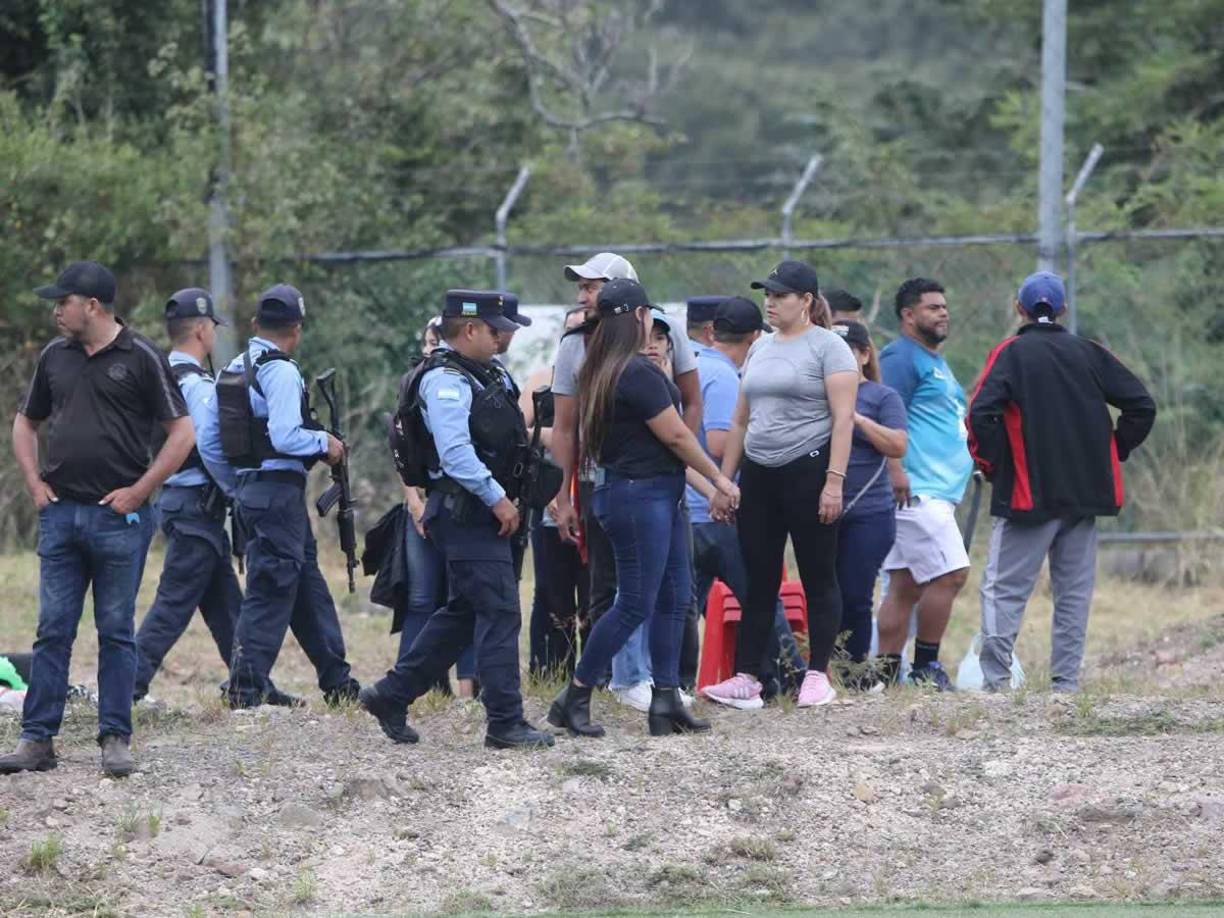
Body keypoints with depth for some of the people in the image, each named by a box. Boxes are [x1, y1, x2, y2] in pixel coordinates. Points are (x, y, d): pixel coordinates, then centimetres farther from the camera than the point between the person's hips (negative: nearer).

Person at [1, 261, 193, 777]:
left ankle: (115, 740, 6)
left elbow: (182, 433, -5)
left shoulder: (140, 358, -5)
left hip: (119, 516, -4)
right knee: (52, 630, 4)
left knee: (116, 632, 1)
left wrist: (138, 491, -10)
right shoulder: (55, 357, 11)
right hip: (60, 512, 4)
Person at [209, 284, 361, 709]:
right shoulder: (281, 371, -13)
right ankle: (246, 691, -7)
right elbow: (284, 436, -25)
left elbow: (208, 443, 15)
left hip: (248, 487, 9)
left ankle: (337, 682, 22)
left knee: (308, 583, 16)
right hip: (279, 489, -9)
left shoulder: (231, 371, 13)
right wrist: (325, 442, -8)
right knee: (271, 592, -6)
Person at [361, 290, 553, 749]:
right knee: (499, 613, -10)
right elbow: (454, 452, -24)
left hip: (478, 514, 11)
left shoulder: (475, 377, 18)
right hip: (465, 515, -11)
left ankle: (391, 696, 22)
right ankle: (505, 723, -8)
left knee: (462, 614, 16)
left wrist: (502, 496, 16)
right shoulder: (445, 380, -14)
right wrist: (497, 497, -22)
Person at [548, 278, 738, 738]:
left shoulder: (599, 370, 11)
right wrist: (719, 478, -4)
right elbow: (675, 435, -14)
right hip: (640, 495, -10)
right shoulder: (638, 373, -18)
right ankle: (573, 699, 0)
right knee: (636, 605, -5)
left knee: (674, 597, 10)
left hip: (658, 496, 10)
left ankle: (666, 703, 10)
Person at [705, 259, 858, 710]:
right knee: (758, 580, 5)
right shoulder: (760, 349, 15)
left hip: (808, 470, -7)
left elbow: (843, 418, -11)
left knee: (818, 578, 0)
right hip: (759, 476, 7)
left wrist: (834, 482, -19)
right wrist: (724, 481, 14)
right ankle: (746, 676, 5)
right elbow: (741, 421, 19)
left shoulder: (827, 347, -5)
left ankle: (817, 675, 5)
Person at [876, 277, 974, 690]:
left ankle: (887, 673, 8)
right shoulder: (900, 357, -9)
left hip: (939, 491, 10)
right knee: (950, 573, -14)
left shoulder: (935, 361, 23)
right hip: (917, 490, -10)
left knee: (905, 585, 8)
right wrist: (896, 470, -26)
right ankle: (926, 666, -7)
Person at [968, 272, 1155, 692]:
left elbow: (981, 414, -17)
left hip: (1029, 495, -4)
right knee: (1074, 591, 10)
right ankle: (1067, 682, 7)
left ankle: (995, 679, -14)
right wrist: (1115, 451, 13)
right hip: (1087, 492, 4)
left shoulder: (1011, 353, -4)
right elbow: (1142, 405, 5)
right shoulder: (1089, 353, 8)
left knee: (1004, 587, -3)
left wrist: (991, 464, -3)